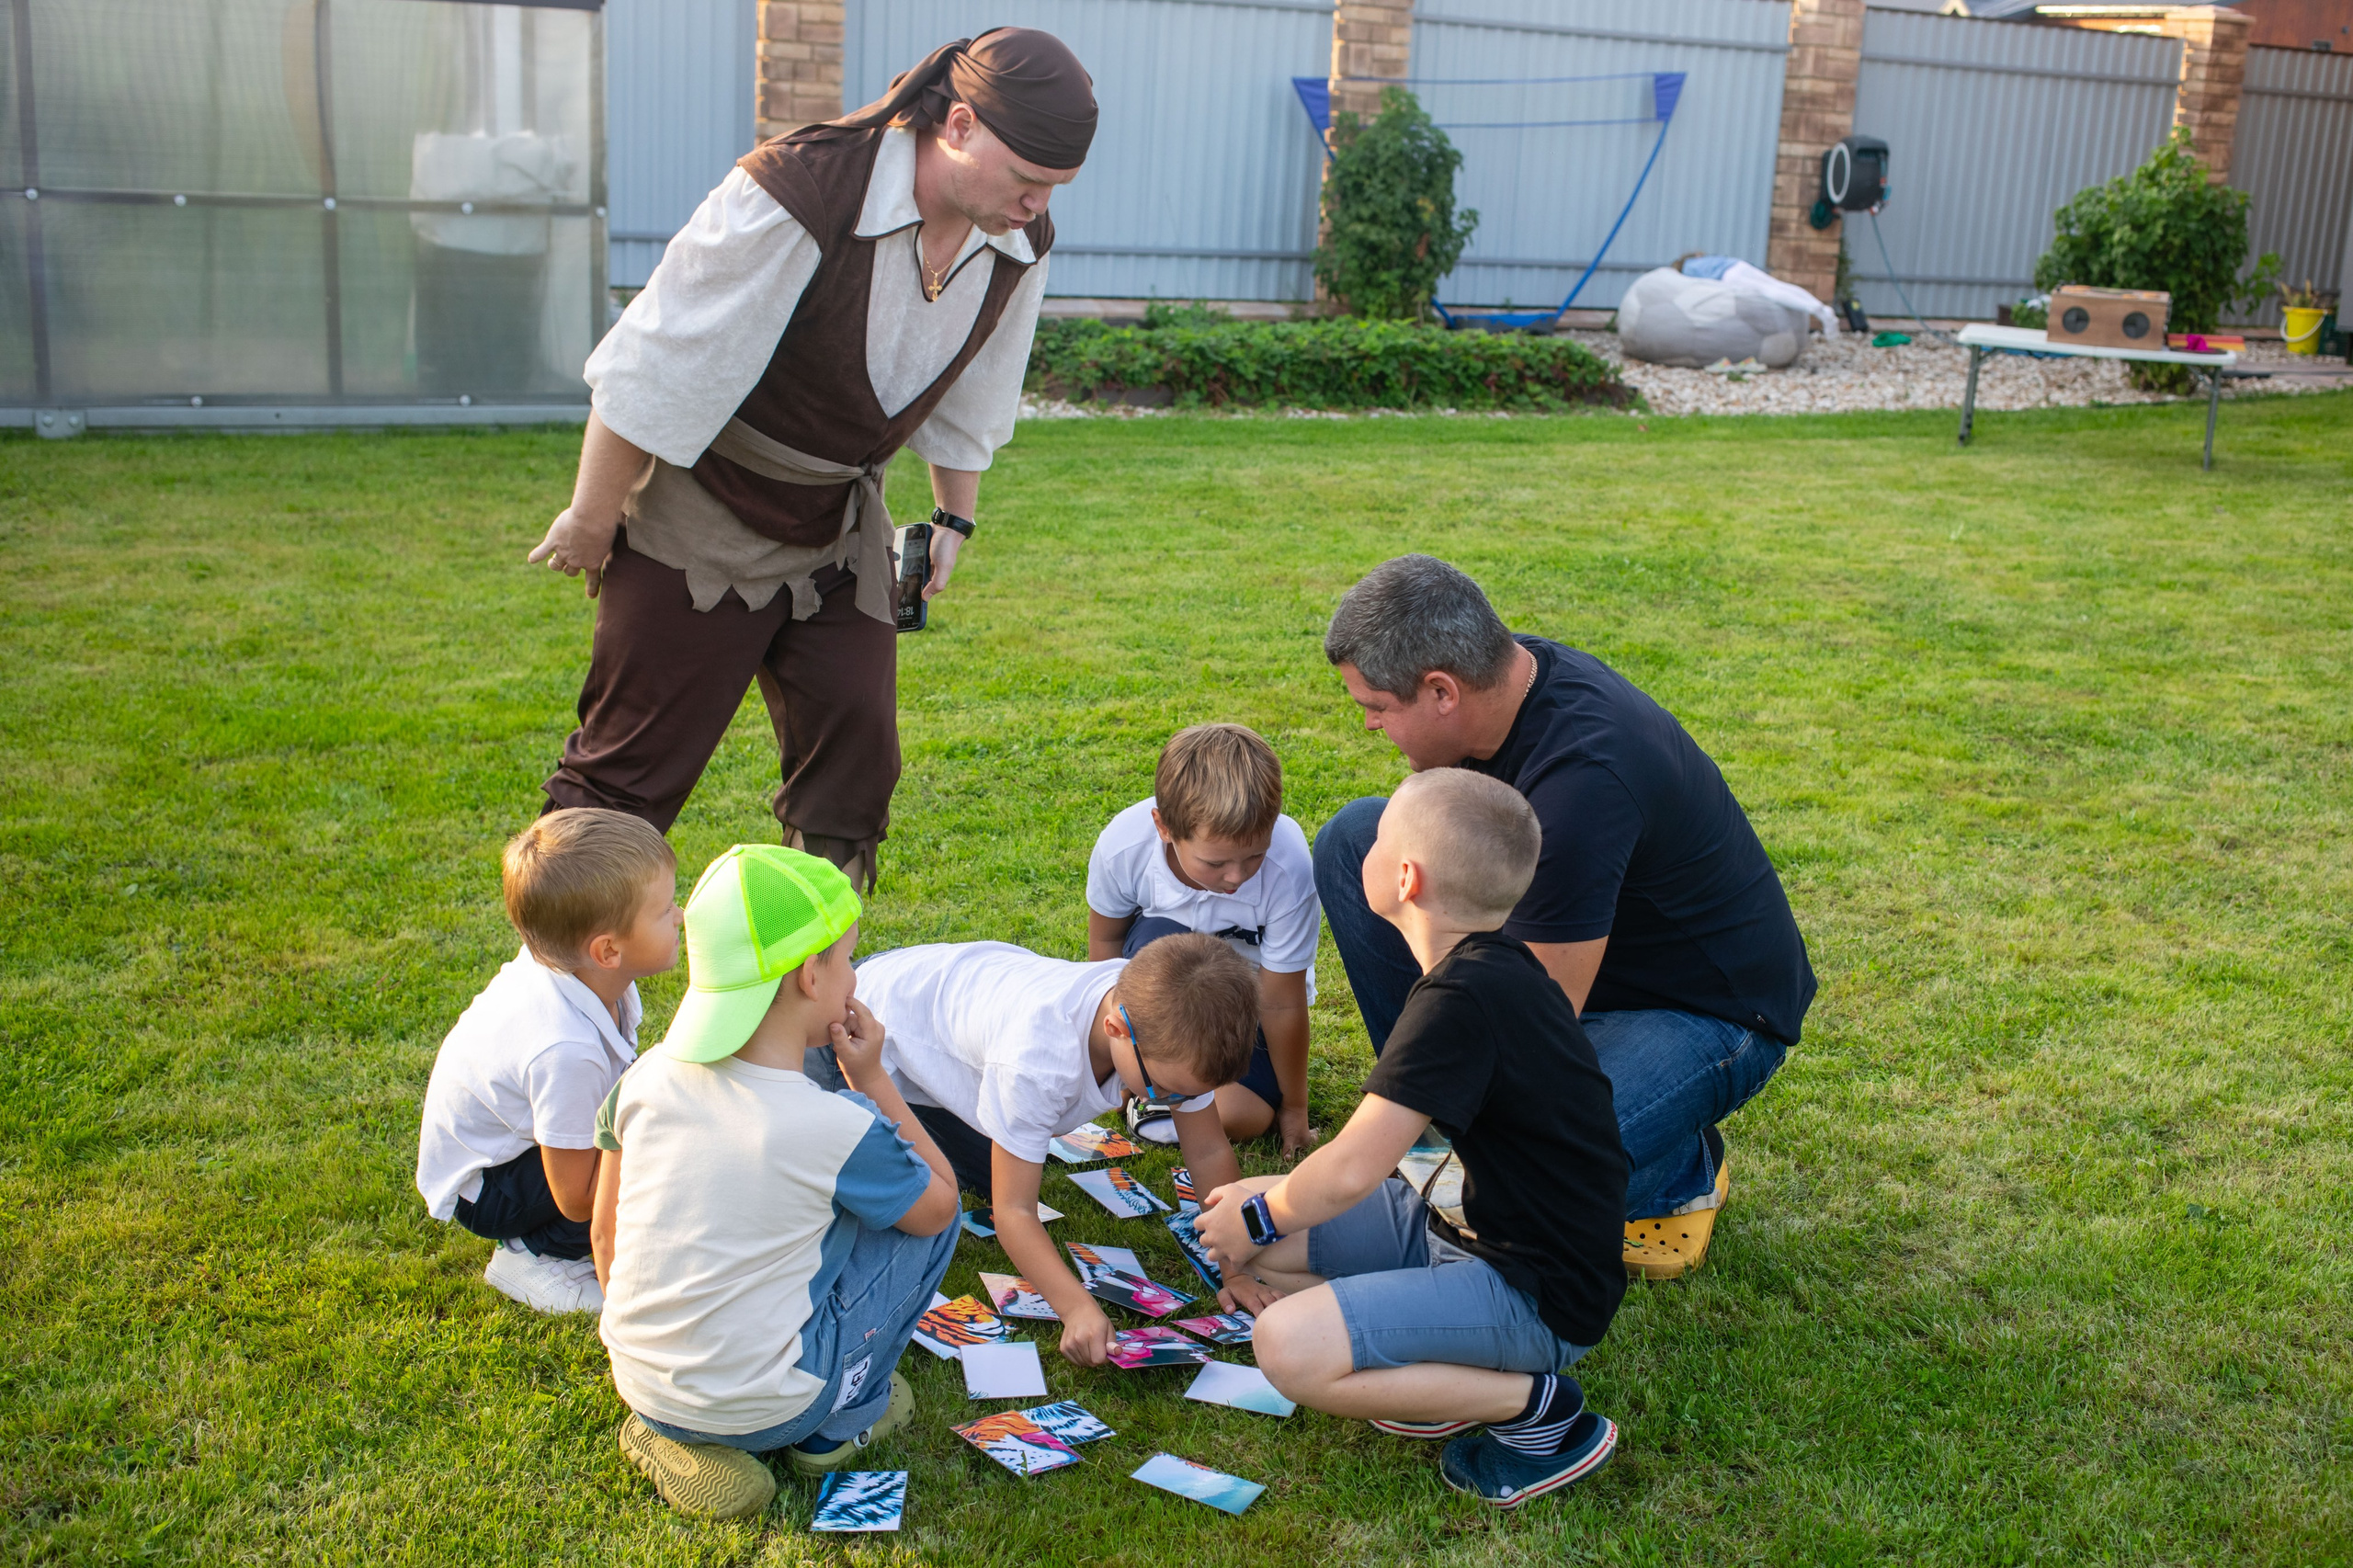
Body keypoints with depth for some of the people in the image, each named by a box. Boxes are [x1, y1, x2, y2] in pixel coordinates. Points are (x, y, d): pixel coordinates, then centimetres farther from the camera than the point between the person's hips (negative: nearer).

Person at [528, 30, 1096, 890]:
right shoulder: (799, 193, -30)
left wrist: (954, 518, 17)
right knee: (631, 760, -1)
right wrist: (593, 518, -12)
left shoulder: (1019, 244, -9)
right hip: (704, 515, -6)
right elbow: (656, 365, -21)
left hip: (839, 526, 6)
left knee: (855, 752, 4)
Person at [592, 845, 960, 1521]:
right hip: (763, 1408, -5)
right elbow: (940, 1201, -1)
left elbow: (605, 1236, 5)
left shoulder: (645, 1081, -8)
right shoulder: (838, 1129, -21)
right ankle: (840, 1425, 13)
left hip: (640, 1384, 5)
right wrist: (870, 1077, -2)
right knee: (924, 1214, 7)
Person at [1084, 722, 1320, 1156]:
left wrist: (1294, 1110, -11)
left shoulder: (1288, 871, -36)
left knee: (1236, 1117, -22)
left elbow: (1281, 1004, -25)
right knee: (1158, 943, -34)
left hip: (1252, 984, -1)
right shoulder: (1121, 847, -32)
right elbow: (1106, 939, -9)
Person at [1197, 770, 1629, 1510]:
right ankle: (1443, 1371, 3)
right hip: (1464, 1225, 10)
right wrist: (1263, 1205, 9)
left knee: (1289, 1349, -27)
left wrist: (1262, 1219, -5)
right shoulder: (1493, 966, 5)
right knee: (1232, 1222, 6)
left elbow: (1351, 1172, -26)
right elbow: (1382, 1144, 14)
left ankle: (1538, 1406, -8)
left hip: (1532, 1294, -10)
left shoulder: (1461, 999, -26)